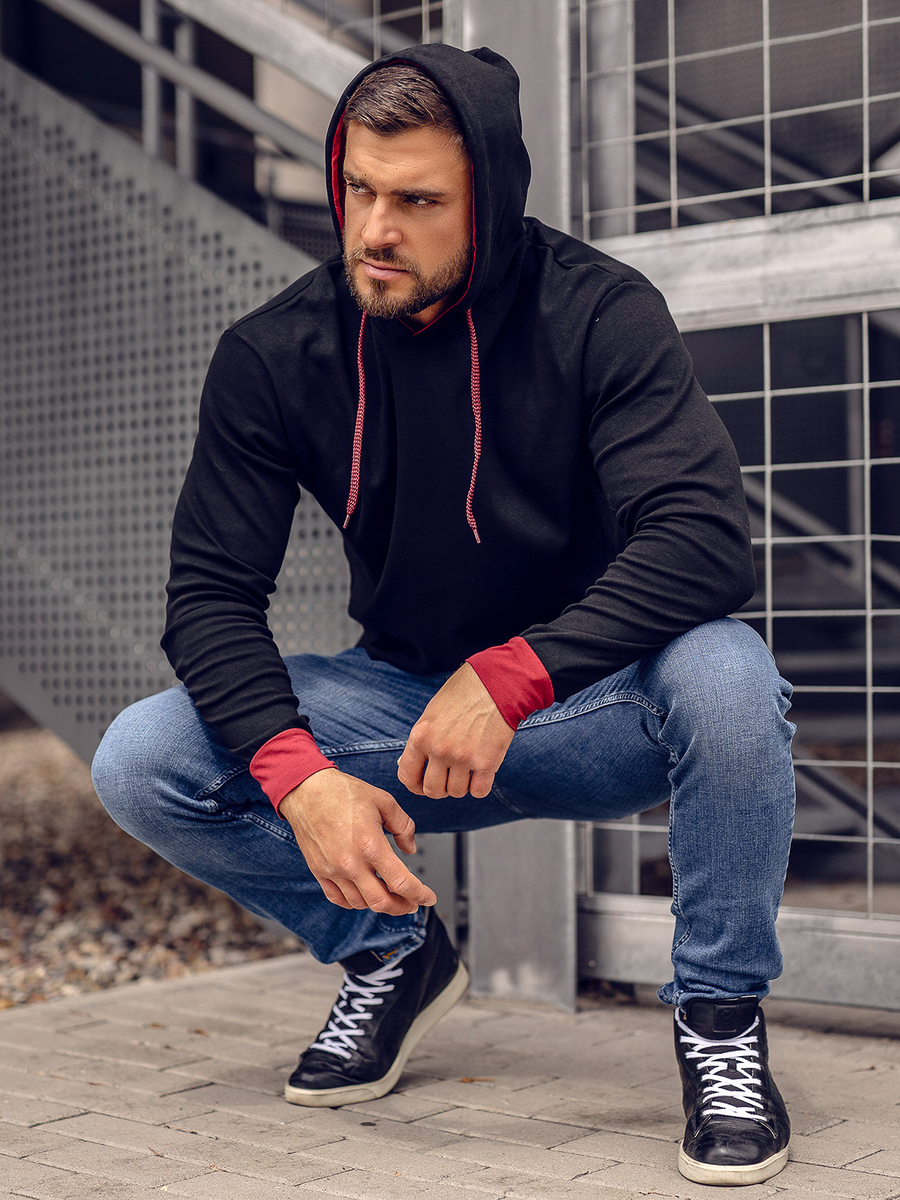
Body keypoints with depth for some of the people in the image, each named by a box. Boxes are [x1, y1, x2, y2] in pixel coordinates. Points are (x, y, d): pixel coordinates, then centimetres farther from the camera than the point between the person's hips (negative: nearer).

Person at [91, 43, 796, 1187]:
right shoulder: (271, 355, -8)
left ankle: (720, 1017, -10)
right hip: (404, 699, 3)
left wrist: (511, 677, -38)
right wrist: (297, 773, -27)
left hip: (595, 706, -3)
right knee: (142, 763, -16)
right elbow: (211, 592, -9)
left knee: (726, 675, -36)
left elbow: (706, 539, -27)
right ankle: (391, 955, 10)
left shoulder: (598, 313, -16)